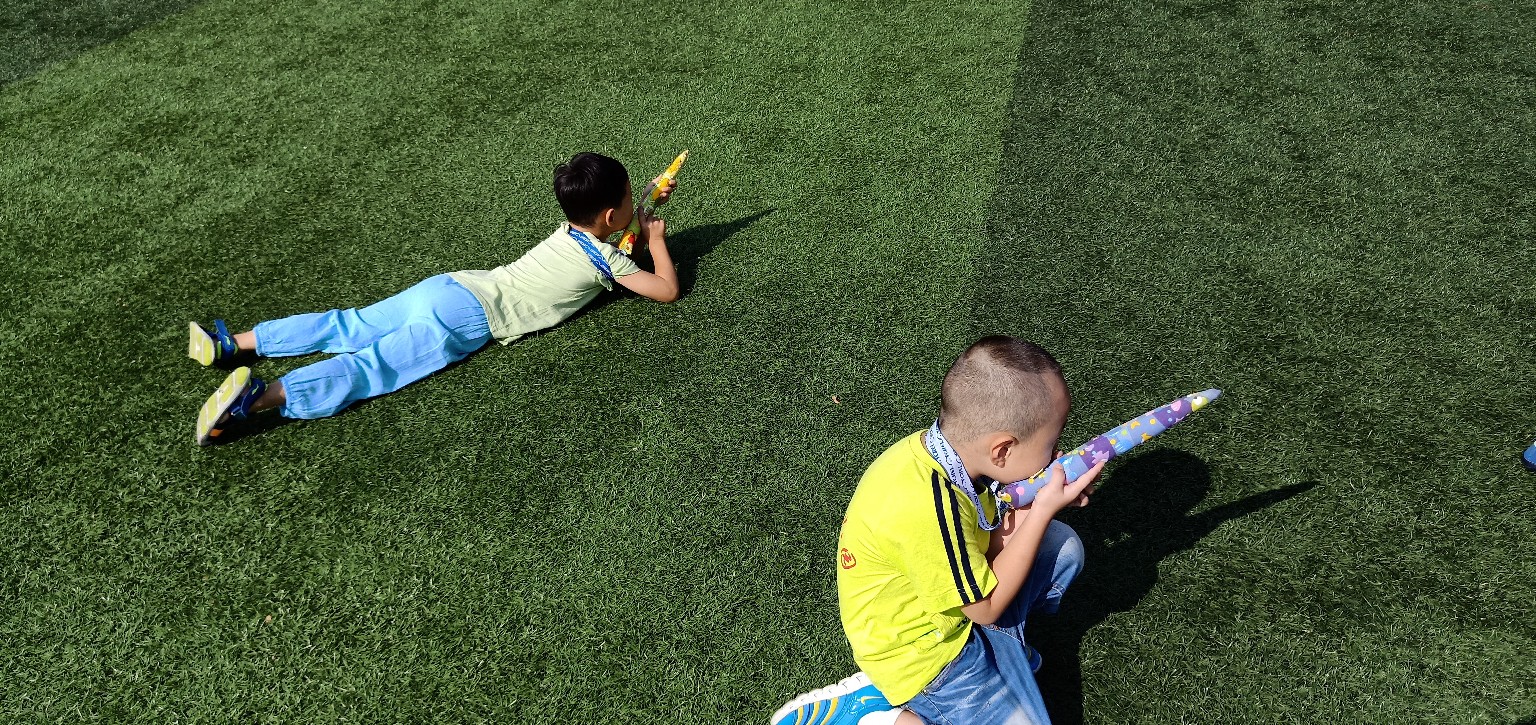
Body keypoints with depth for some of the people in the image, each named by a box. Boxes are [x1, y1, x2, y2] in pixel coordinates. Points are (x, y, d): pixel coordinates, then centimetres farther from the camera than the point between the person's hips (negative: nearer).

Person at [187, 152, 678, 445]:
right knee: (368, 368, -17)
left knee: (347, 328, 11)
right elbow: (667, 290, 3)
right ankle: (259, 397, -32)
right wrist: (655, 238, 18)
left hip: (448, 286, 7)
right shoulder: (604, 260, -1)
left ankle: (234, 344, 8)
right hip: (468, 318, -7)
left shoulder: (569, 228, 21)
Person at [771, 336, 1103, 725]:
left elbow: (990, 542, 0)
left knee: (1063, 545, 7)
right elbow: (987, 608, -22)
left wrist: (1046, 499, -15)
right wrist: (1044, 510, -21)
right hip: (920, 654, -8)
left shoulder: (941, 445, -14)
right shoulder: (927, 510, -38)